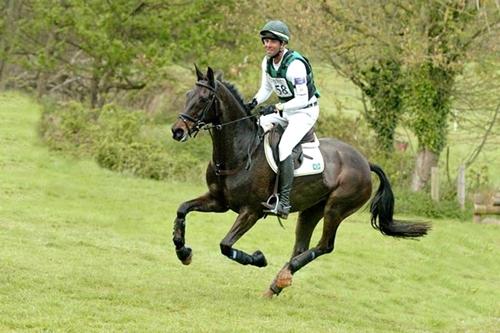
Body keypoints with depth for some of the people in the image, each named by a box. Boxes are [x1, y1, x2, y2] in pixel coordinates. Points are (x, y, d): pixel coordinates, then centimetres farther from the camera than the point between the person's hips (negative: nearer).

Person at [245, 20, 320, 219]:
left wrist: (277, 108, -32)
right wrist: (254, 102, -5)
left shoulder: (295, 65, -25)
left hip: (305, 111, -9)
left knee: (284, 147, -26)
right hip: (284, 110, 9)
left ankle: (284, 203, -29)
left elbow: (302, 99, -24)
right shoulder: (267, 62, 0)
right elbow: (266, 88, 14)